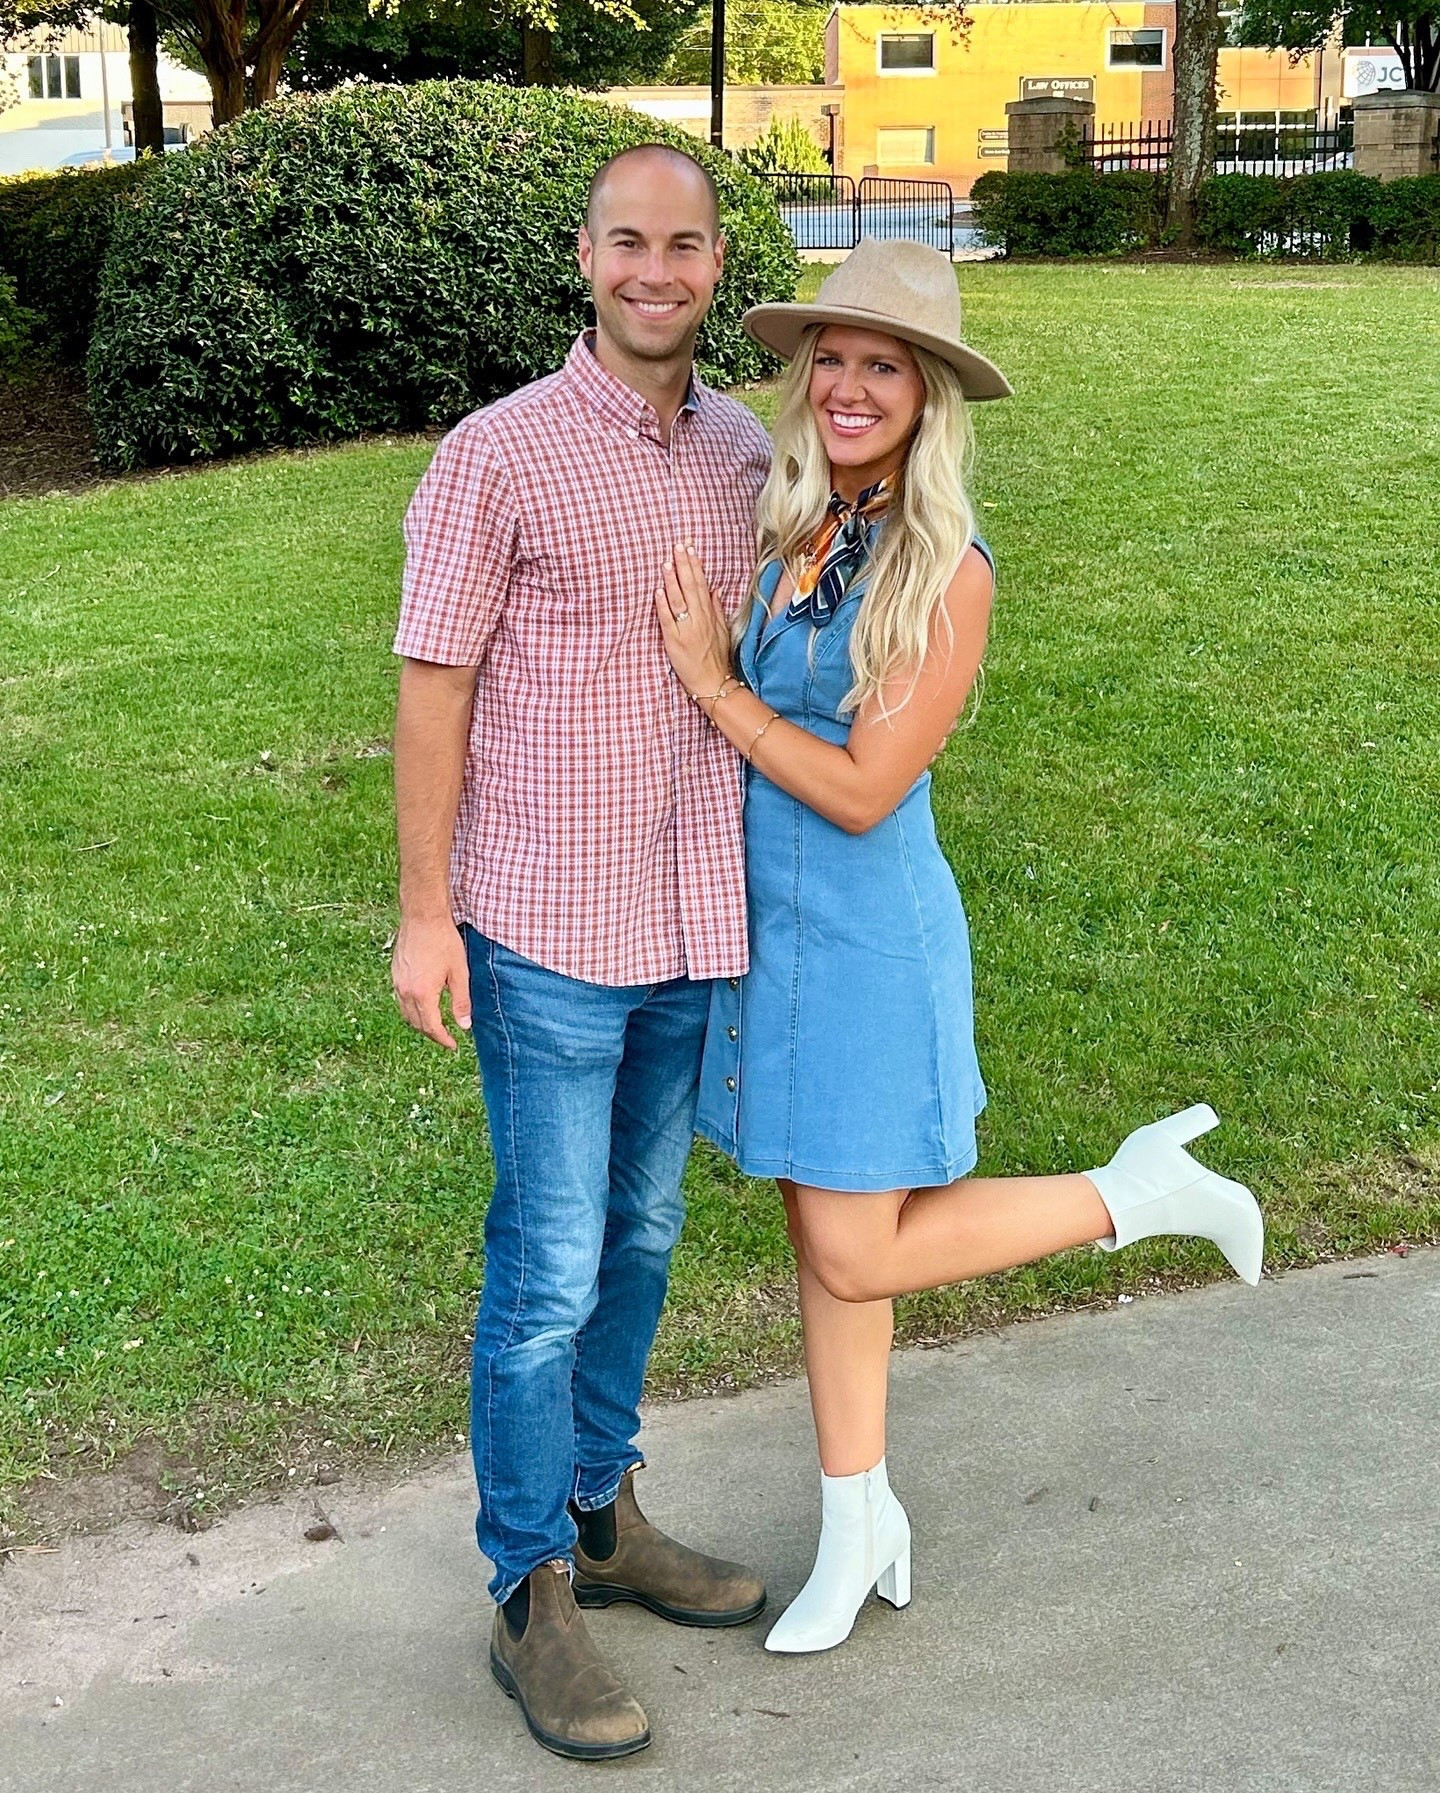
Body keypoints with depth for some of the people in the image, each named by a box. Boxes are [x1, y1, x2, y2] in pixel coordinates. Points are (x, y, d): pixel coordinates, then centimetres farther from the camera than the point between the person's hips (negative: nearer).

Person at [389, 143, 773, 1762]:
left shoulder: (746, 457, 7)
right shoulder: (498, 456, -9)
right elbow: (434, 688, -7)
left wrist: (769, 889, 15)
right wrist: (422, 912, -10)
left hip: (696, 926, 6)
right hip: (548, 934, -5)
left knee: (640, 1244, 17)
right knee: (548, 1272, 1)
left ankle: (600, 1516, 35)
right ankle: (530, 1597, 16)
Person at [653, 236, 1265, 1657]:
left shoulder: (945, 573, -18)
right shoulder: (780, 526, 1)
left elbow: (862, 790, -19)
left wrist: (712, 684, -15)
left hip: (867, 933, -6)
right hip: (763, 922, 6)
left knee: (856, 1254, -1)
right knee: (821, 1235, 15)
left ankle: (1140, 1193, 17)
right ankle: (859, 1529, 31)